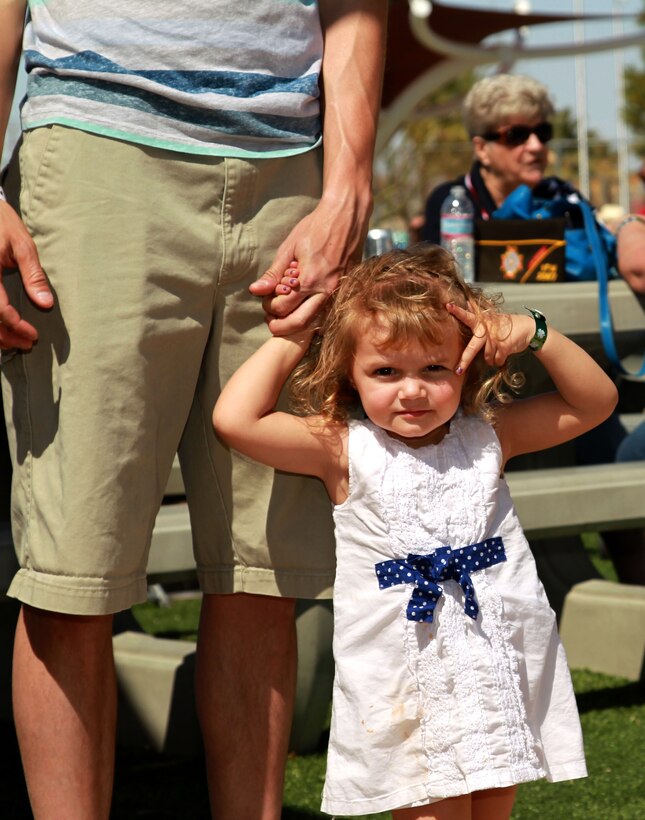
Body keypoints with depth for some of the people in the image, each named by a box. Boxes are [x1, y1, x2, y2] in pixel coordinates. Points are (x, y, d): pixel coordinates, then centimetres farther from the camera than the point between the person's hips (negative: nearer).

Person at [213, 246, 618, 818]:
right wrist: (291, 341, -6)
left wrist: (534, 335, -6)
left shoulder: (487, 436, 4)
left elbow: (595, 401, 7)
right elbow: (235, 419, -15)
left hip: (505, 674, 4)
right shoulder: (344, 449, -6)